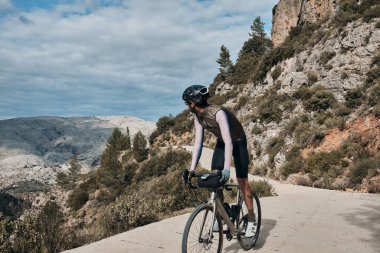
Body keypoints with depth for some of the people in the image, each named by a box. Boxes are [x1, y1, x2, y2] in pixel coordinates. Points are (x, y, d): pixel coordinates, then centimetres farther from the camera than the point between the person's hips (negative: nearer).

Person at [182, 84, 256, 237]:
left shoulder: (218, 113, -36)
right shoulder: (198, 118, -15)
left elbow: (228, 142, -42)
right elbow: (198, 143, -14)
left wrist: (226, 169, -49)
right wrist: (192, 168, -21)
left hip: (238, 143, -6)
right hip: (221, 143, 6)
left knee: (242, 181, -8)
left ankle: (251, 220, 5)